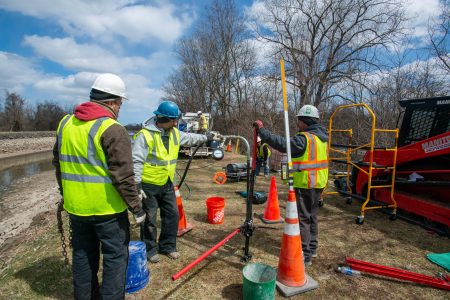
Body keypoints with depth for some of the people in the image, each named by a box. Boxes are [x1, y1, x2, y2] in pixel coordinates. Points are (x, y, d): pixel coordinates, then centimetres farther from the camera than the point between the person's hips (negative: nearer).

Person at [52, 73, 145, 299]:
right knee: (115, 256, 9)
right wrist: (136, 207, -11)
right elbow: (123, 176, -21)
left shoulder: (66, 123, 6)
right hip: (107, 208, -7)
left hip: (76, 206, 7)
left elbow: (58, 164, 15)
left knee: (83, 255, 22)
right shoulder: (112, 129, -18)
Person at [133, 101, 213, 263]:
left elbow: (189, 138, 24)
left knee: (173, 215, 13)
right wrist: (137, 184, -24)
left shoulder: (174, 133, 4)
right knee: (149, 219, 8)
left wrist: (205, 137, 31)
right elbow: (136, 161, -21)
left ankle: (168, 246, 31)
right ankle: (150, 250, 28)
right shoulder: (145, 134, -20)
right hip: (149, 185, -7)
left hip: (167, 184, 7)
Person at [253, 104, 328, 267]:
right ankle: (312, 248, 33)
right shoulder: (320, 136, 10)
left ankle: (305, 255, 9)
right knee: (312, 216, 20)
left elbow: (282, 144, -27)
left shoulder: (305, 138, -20)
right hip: (318, 183, 10)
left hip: (305, 184, -10)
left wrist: (262, 129, -21)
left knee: (302, 218, 0)